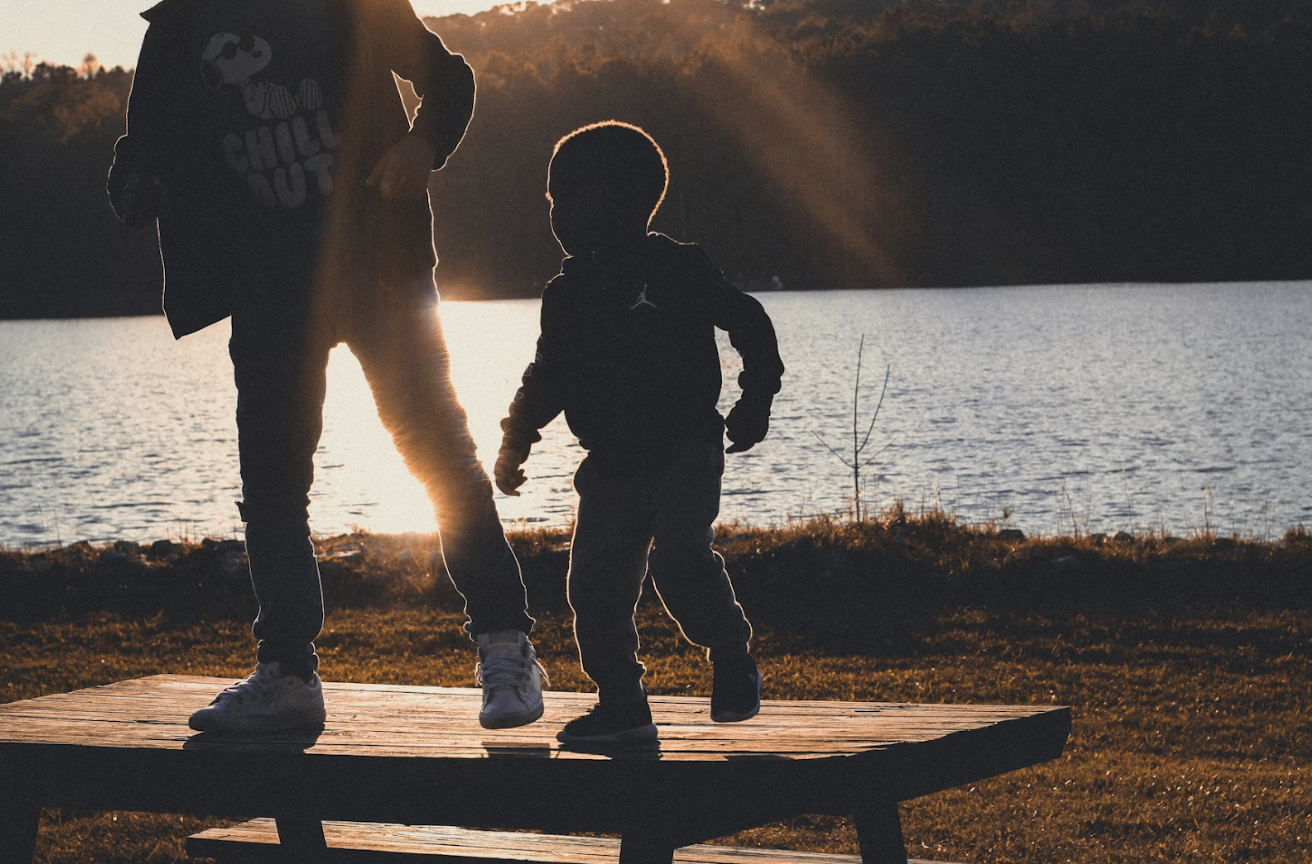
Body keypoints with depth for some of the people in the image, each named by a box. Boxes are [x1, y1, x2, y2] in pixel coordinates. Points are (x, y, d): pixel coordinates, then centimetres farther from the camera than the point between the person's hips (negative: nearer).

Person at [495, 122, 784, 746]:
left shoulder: (677, 269, -6)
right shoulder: (567, 294, 11)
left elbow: (749, 324, -1)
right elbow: (547, 377, 20)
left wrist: (754, 402, -6)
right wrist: (515, 441, 10)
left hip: (684, 452, -6)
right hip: (610, 465, 6)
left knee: (679, 559, -23)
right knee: (595, 581, -1)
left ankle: (734, 664, -1)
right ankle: (621, 706, 9)